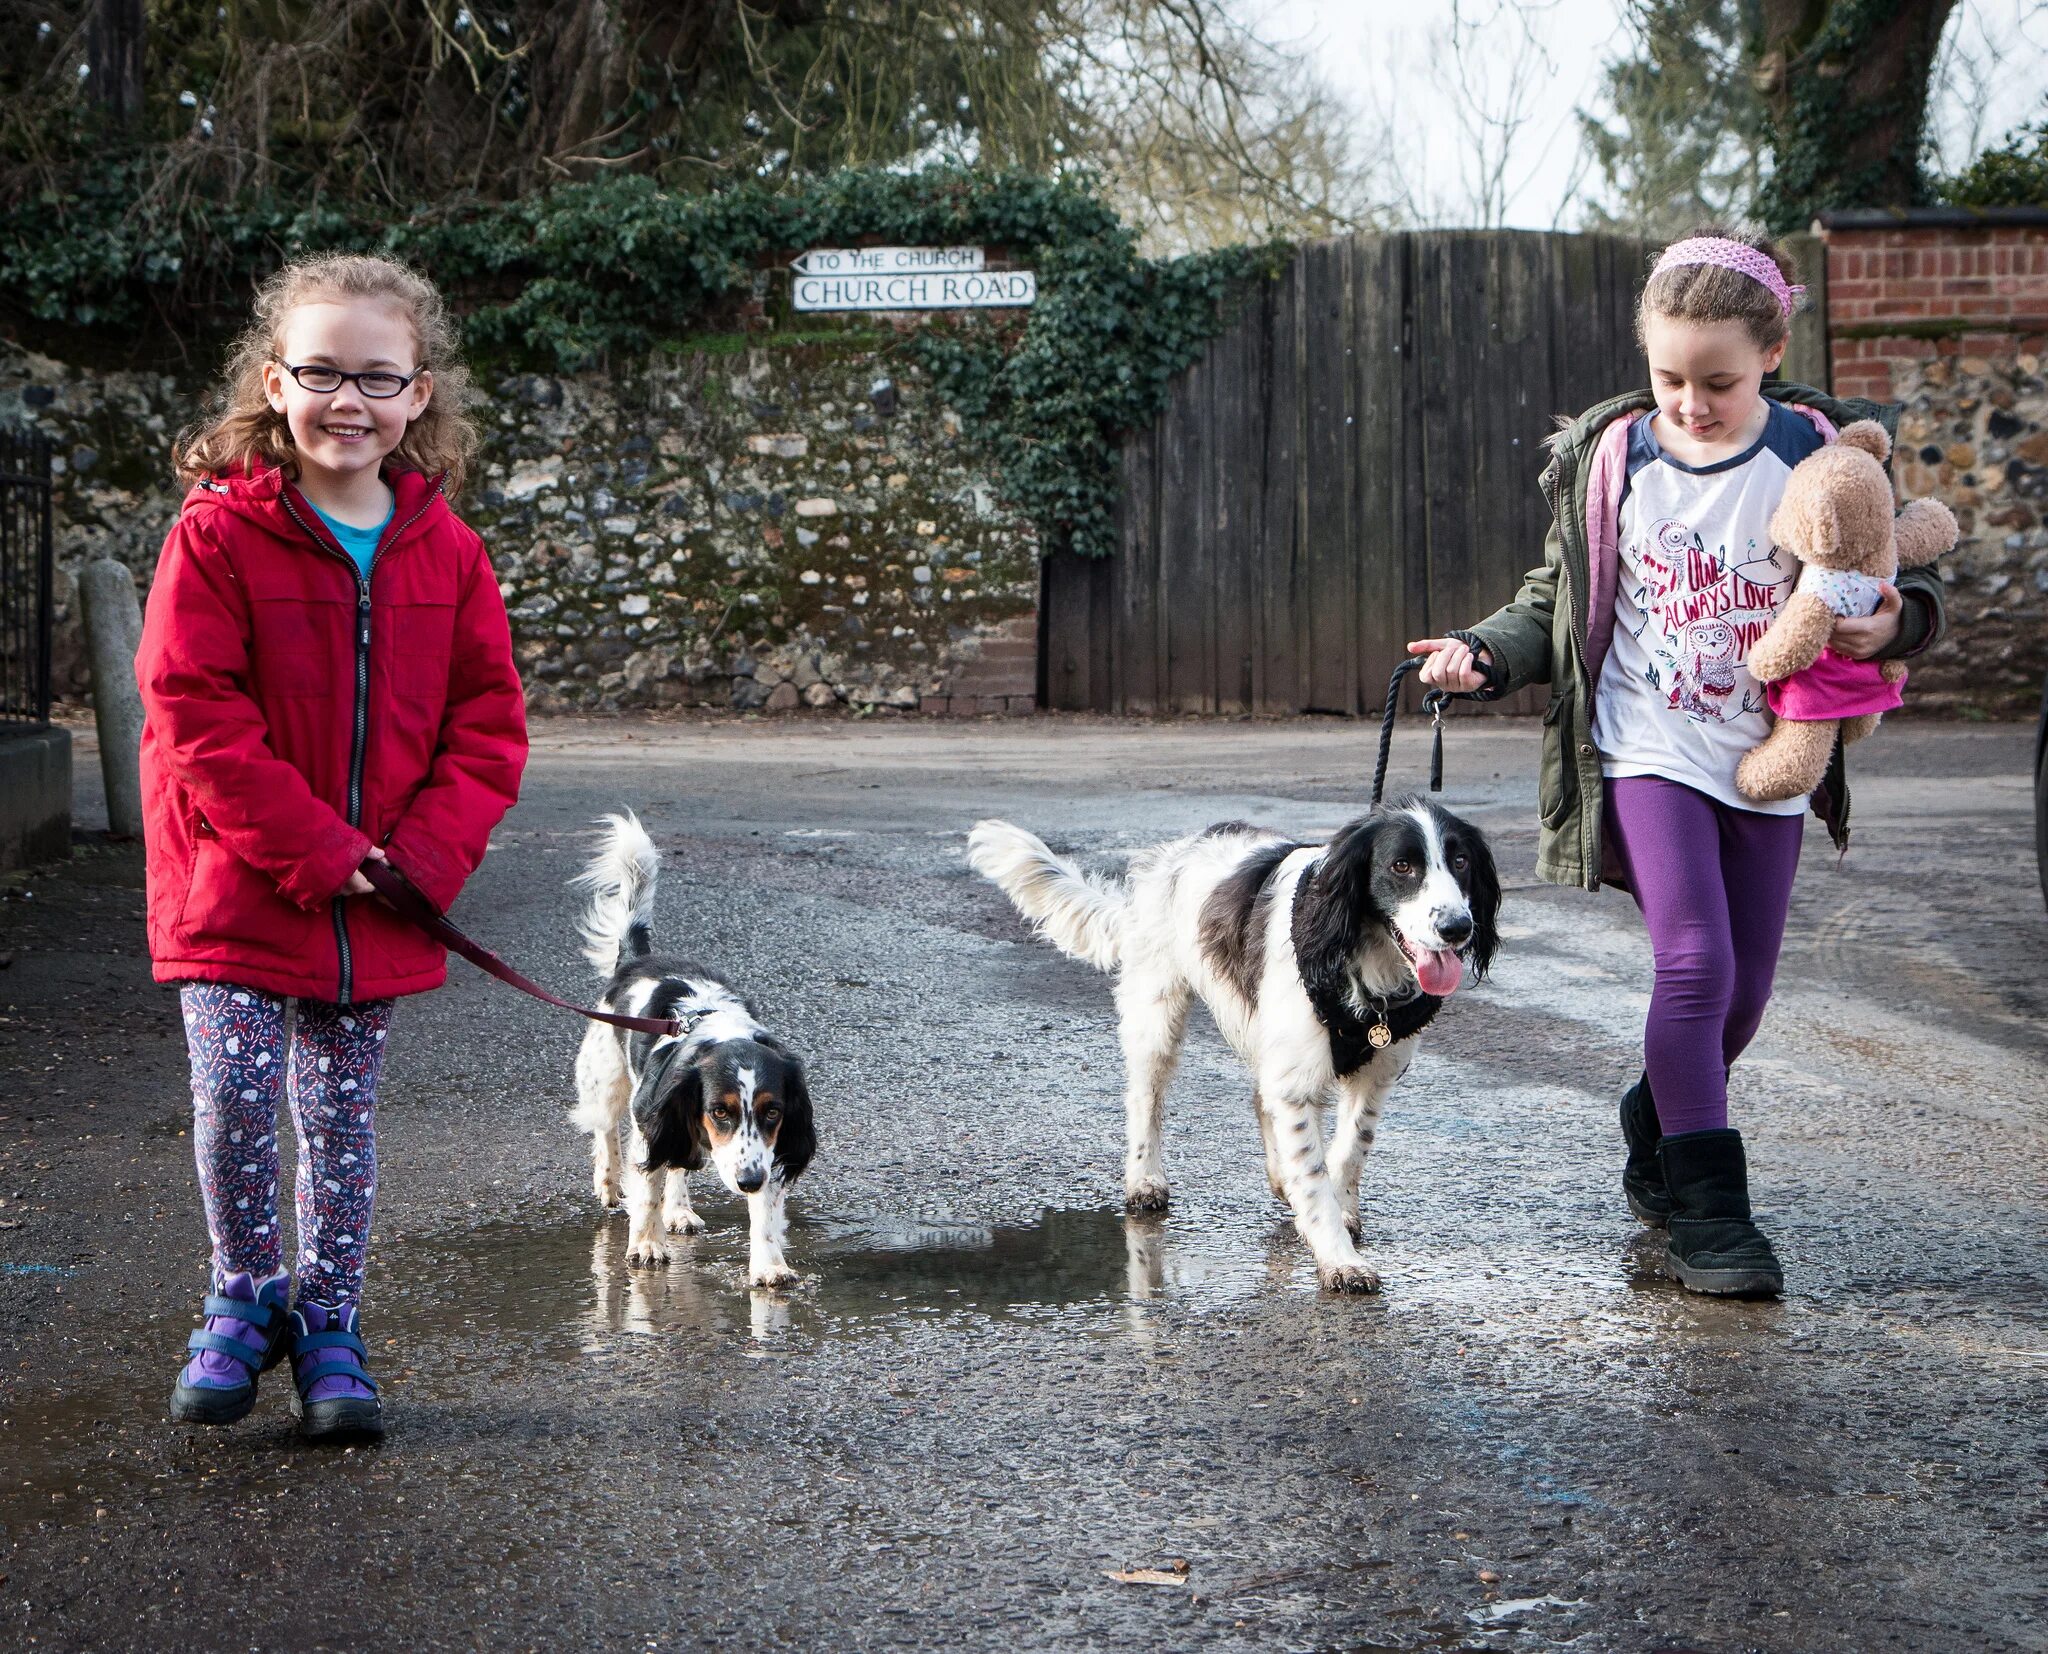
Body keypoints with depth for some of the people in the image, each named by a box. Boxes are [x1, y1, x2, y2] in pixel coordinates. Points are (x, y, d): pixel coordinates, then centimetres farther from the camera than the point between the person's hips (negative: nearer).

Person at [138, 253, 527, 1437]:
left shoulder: (446, 550, 2)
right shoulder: (219, 536, -9)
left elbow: (488, 719, 4)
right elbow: (196, 715, -13)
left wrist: (428, 852, -10)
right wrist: (313, 848, -17)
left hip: (384, 905, 3)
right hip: (239, 888, -3)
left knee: (344, 1118, 10)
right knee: (236, 1100, -5)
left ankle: (332, 1323, 23)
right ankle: (246, 1299, 18)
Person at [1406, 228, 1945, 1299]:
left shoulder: (1820, 455, -7)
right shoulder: (1610, 459, -5)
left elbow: (1908, 586, 3)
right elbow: (1557, 600, 7)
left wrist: (1895, 620, -21)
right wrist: (1484, 653, -11)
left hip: (1768, 763, 2)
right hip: (1649, 754, -2)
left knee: (1743, 990, 10)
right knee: (1695, 960, -16)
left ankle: (1653, 1135, 38)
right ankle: (1705, 1208, -9)